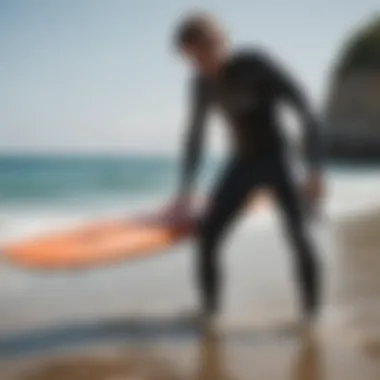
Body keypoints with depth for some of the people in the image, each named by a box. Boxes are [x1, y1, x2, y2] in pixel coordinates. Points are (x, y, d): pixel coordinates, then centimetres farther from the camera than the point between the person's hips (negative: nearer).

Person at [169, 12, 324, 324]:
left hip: (278, 158, -5)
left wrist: (315, 170, -25)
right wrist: (187, 190, 3)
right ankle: (209, 311, 9)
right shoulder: (204, 83, -2)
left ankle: (312, 316, -8)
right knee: (206, 236, -5)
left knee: (298, 236, -19)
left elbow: (305, 109, -20)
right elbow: (195, 137, 7)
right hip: (243, 163, 5)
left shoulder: (256, 65, -19)